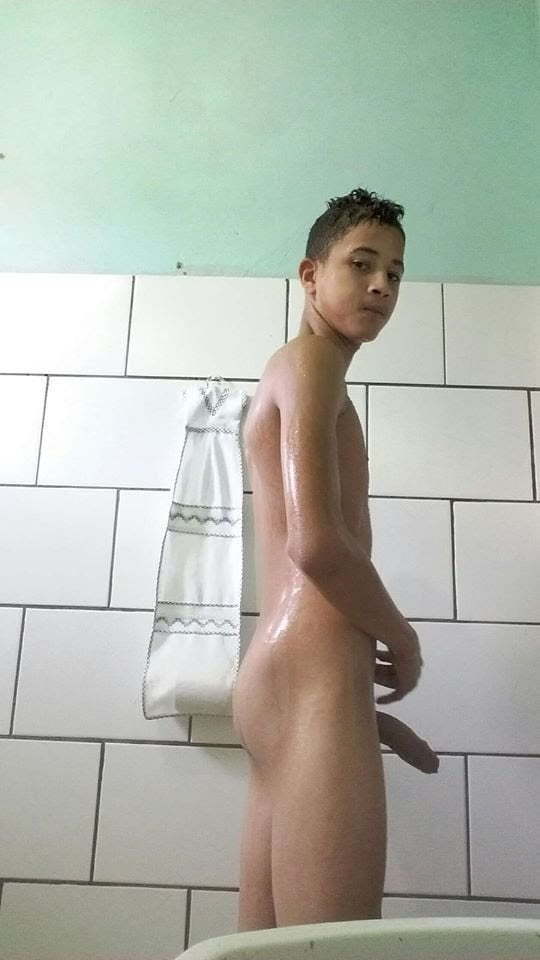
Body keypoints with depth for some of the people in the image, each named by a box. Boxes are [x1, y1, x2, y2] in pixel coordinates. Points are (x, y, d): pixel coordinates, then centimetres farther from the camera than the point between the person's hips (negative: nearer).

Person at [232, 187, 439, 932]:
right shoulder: (310, 361, -2)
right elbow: (317, 540, -18)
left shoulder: (287, 377, 25)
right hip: (311, 680, -10)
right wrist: (403, 641, 0)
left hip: (281, 676, 10)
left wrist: (364, 704, 20)